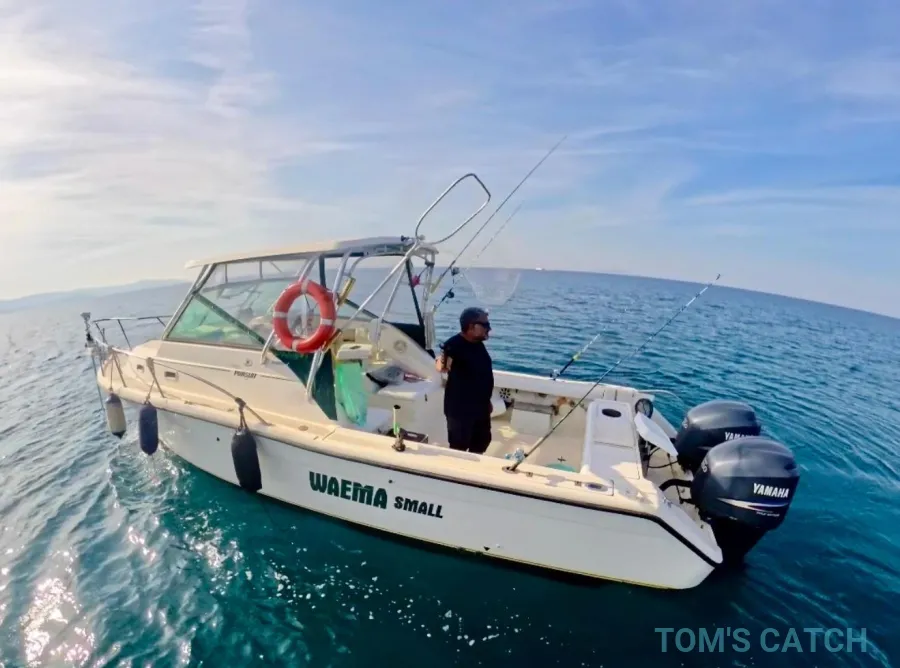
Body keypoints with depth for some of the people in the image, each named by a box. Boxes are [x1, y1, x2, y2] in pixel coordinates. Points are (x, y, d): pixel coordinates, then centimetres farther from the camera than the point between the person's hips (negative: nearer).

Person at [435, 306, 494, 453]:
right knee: (459, 447, 4)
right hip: (460, 409, -8)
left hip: (480, 406, 9)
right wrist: (443, 362, -58)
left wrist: (487, 401, 21)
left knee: (482, 441, 23)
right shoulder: (454, 345, -22)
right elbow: (440, 367, -35)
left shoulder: (478, 344, 4)